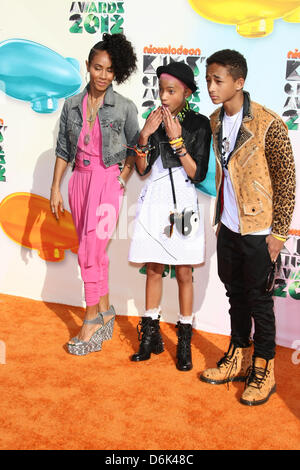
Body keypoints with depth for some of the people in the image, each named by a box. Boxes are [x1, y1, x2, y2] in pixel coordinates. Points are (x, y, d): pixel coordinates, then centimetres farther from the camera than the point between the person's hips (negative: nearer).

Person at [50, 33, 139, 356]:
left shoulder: (125, 107, -1)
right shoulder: (72, 105, 8)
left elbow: (133, 147, 5)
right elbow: (63, 149, 10)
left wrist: (123, 178, -7)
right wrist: (55, 189, 8)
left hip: (108, 180, -4)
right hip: (80, 180, 4)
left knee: (89, 251, -10)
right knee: (95, 252, 9)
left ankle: (91, 318, 2)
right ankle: (106, 312, 23)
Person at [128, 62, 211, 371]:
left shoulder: (198, 124, -3)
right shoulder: (155, 120, 7)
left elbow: (198, 174, -10)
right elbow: (142, 169, 4)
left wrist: (177, 140, -16)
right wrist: (145, 136, -9)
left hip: (182, 204, -3)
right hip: (154, 202, 3)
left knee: (183, 273, 3)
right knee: (153, 269, 10)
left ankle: (184, 341, 17)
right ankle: (151, 334, 23)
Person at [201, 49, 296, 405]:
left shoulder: (268, 125, -16)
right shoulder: (214, 122, 5)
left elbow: (286, 180, -12)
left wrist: (279, 232, -12)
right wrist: (218, 219, 13)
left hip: (258, 230, -6)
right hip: (227, 227, 6)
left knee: (259, 299, 5)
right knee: (235, 294, 17)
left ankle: (263, 370, 23)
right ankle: (238, 358, 34)